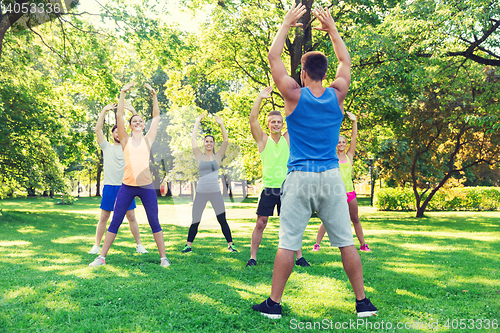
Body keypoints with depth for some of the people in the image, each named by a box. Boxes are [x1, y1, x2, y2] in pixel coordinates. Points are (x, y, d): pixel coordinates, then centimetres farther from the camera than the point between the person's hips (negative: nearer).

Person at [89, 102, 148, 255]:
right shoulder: (106, 147, 8)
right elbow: (98, 129, -3)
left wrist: (133, 112, -6)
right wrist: (104, 111, -9)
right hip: (109, 186, -1)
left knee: (131, 217, 4)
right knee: (104, 218, 3)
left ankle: (139, 244, 11)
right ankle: (97, 245, 13)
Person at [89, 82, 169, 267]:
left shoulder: (147, 140, 10)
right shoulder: (126, 140, 9)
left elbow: (156, 117, 9)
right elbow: (119, 115, 2)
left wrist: (154, 96, 4)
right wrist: (123, 94, -2)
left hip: (146, 187, 0)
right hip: (127, 186, 0)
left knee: (154, 222, 6)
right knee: (115, 222, 5)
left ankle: (163, 257, 14)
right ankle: (102, 257, 14)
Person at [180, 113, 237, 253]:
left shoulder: (217, 156, 7)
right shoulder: (199, 156, 7)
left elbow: (226, 140, 0)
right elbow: (193, 138, 5)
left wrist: (221, 124, -2)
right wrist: (197, 122, 8)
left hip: (215, 192, 0)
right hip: (201, 192, 0)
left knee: (222, 220, 2)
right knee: (195, 221, 4)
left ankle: (230, 244, 12)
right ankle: (189, 245, 17)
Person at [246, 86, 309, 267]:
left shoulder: (287, 139, 9)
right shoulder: (263, 140, 3)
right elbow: (253, 119, -8)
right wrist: (260, 97, -14)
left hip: (286, 189, 2)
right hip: (268, 189, -2)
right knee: (260, 224, -1)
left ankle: (299, 257, 16)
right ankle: (253, 257, 7)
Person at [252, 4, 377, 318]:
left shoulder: (295, 96, -4)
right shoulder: (336, 96, 2)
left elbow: (274, 56, 5)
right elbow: (346, 60, 20)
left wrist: (287, 24, 14)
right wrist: (332, 28, 26)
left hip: (300, 178, -2)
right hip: (331, 177, 3)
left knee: (288, 242, 2)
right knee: (346, 241, 7)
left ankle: (274, 303, 8)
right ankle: (362, 302, 14)